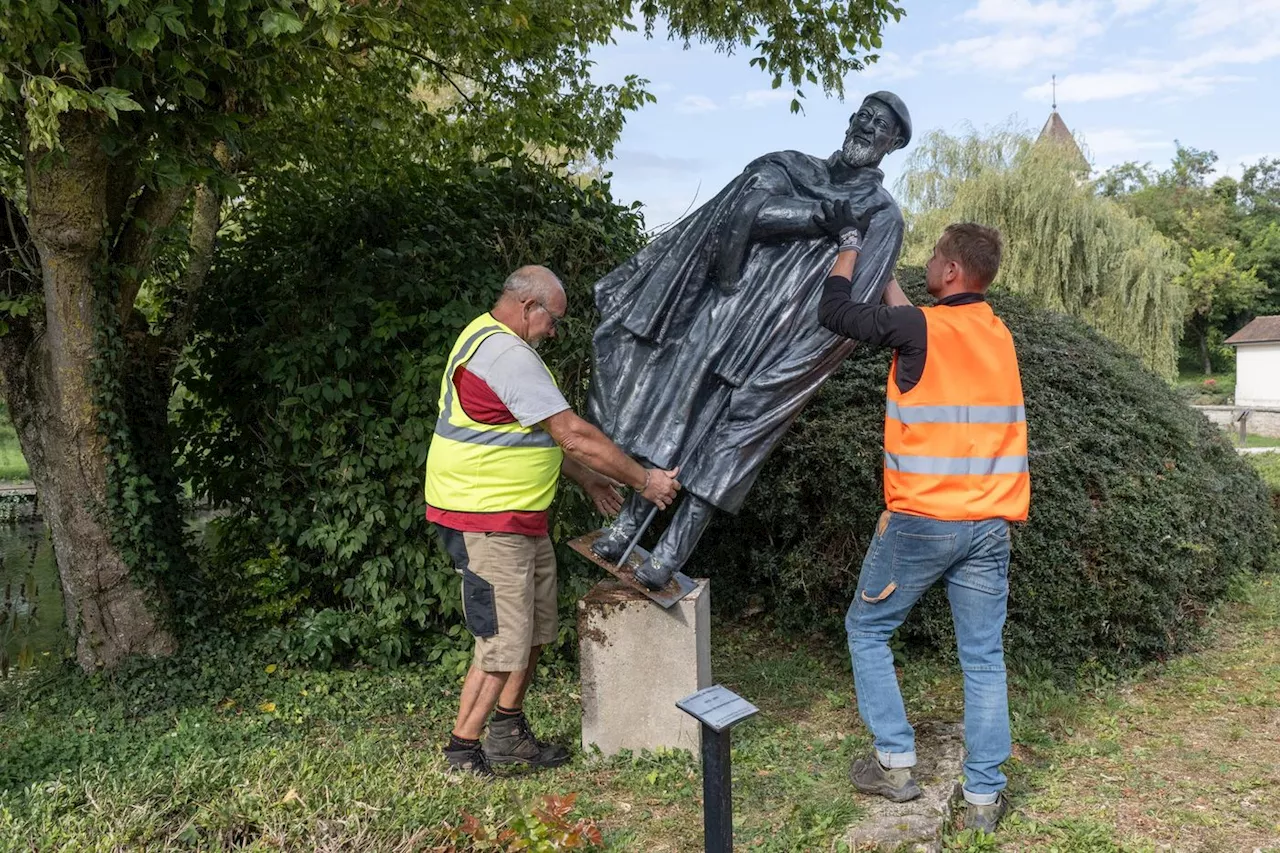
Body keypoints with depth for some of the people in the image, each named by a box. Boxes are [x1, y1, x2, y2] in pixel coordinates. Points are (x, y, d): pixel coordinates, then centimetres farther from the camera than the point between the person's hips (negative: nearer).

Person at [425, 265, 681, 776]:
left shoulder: (488, 340, 15)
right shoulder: (507, 354, -21)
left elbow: (545, 433, 21)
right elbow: (573, 435, -21)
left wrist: (587, 479, 19)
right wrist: (645, 480, -13)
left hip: (520, 519, 11)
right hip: (487, 522, -11)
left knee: (534, 631, 18)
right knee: (504, 643, -5)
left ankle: (509, 732, 31)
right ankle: (463, 753, 9)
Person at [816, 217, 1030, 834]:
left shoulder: (922, 329, -12)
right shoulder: (998, 335, 9)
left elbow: (833, 312, -2)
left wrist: (851, 243, 12)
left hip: (921, 521, -5)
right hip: (989, 524, 6)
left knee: (867, 629, 15)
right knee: (983, 658, 10)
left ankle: (895, 764, 17)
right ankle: (984, 797, 15)